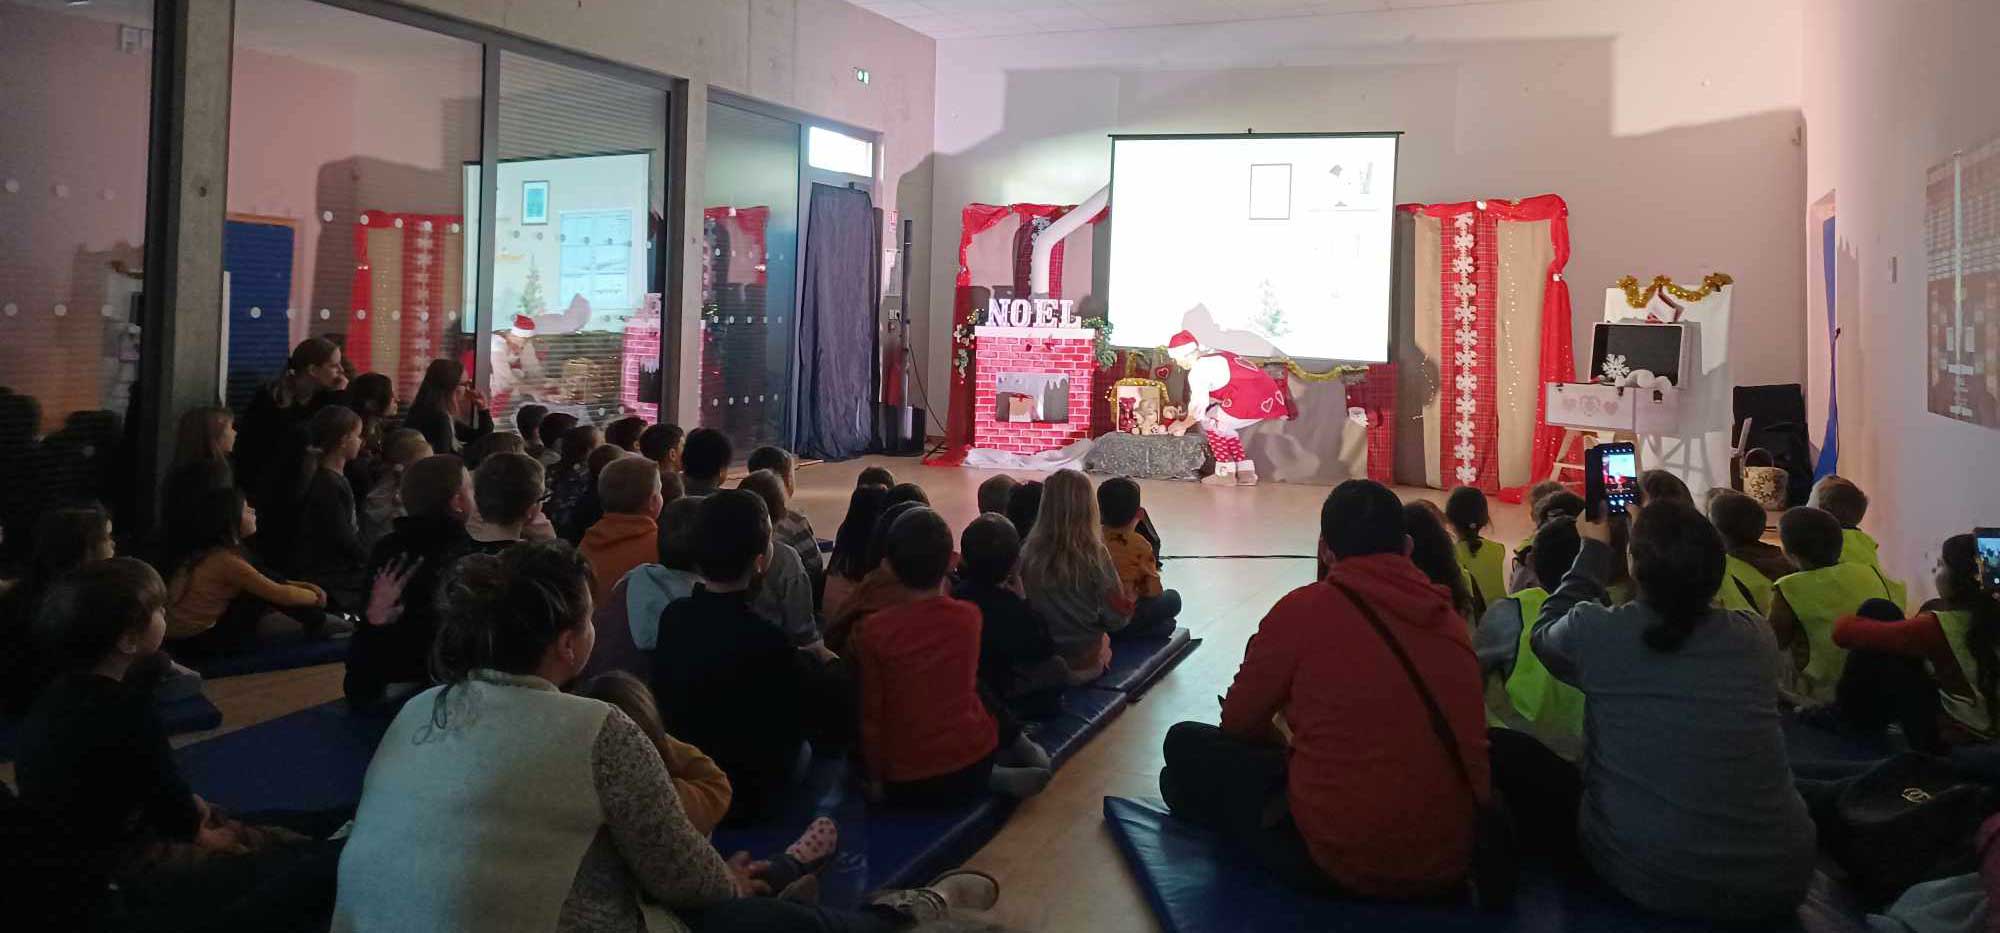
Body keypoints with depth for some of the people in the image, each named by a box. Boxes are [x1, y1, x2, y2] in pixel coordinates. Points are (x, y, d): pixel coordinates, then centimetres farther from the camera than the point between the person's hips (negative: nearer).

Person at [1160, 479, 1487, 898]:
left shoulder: (1304, 609, -9)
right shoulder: (1451, 620, 4)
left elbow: (1239, 721, 4)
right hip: (1451, 862, 6)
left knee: (1186, 746, 10)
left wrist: (1287, 749, 26)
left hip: (1339, 860, -6)